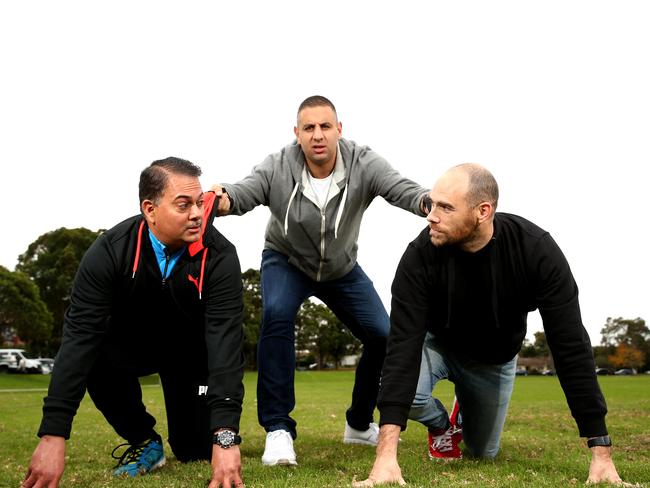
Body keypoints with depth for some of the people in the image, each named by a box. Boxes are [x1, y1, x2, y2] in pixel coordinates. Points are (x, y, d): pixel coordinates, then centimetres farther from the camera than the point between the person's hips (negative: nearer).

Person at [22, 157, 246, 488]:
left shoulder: (219, 256, -29)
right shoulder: (110, 251, -28)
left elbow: (225, 339, -37)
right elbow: (80, 336, -33)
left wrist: (225, 435, -49)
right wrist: (53, 435, -41)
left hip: (192, 348, 0)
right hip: (132, 342, 1)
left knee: (196, 450, -11)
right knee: (96, 357, -32)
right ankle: (144, 441, -5)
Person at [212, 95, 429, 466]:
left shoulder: (363, 163, -25)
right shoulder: (277, 169, -26)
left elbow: (401, 188, -40)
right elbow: (242, 194, -40)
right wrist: (223, 200, -65)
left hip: (343, 269, 3)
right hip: (287, 262, -2)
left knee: (384, 336, -4)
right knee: (277, 316, -32)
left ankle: (360, 424, 21)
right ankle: (278, 428, -23)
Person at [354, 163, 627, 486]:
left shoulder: (536, 250, -34)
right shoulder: (421, 254, -35)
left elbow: (571, 345, -32)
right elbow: (404, 343, -40)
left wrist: (601, 453, -35)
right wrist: (386, 454, -50)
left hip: (493, 358, 1)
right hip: (437, 343, -1)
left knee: (482, 453, 10)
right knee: (406, 392, -33)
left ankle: (465, 413, 46)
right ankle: (441, 425, 5)